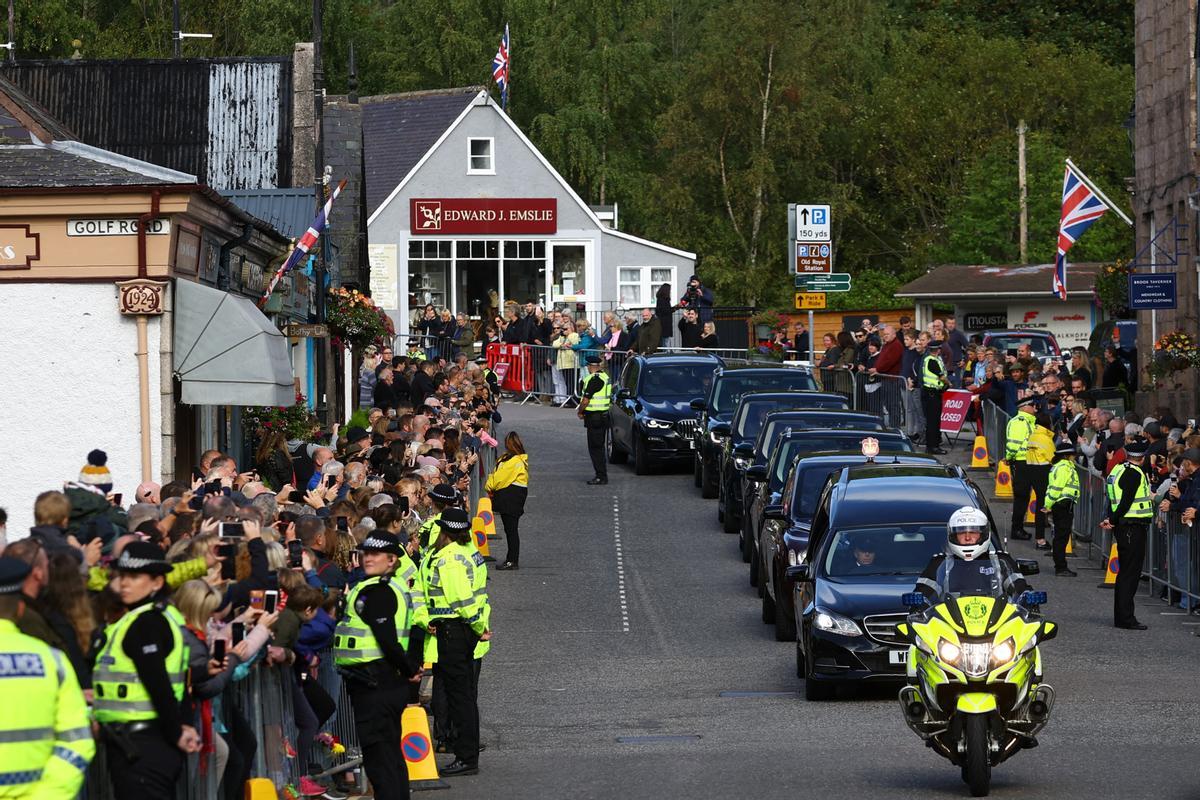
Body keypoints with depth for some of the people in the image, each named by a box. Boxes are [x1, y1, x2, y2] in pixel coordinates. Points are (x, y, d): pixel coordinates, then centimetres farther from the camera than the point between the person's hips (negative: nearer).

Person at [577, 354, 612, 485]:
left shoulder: (594, 379, -19)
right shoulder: (604, 376, 12)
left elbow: (586, 399, -20)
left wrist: (580, 412, -3)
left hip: (594, 418, -10)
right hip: (603, 415, 10)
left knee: (595, 448, -6)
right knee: (599, 447, 16)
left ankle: (601, 477, -7)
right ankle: (601, 474, 21)